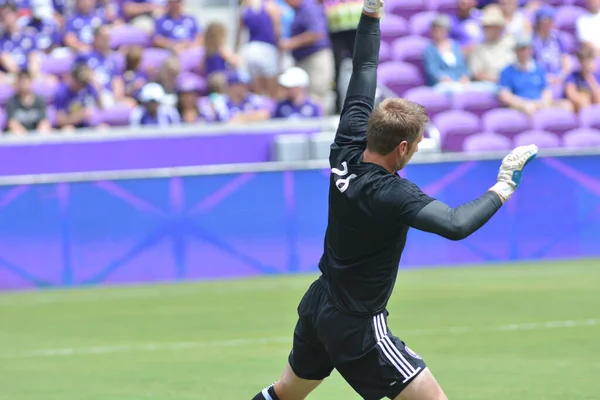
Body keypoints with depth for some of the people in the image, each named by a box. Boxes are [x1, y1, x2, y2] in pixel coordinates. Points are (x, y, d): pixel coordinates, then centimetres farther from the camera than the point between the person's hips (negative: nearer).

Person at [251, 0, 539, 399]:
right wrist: (503, 187, -29)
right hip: (357, 327, -9)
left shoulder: (347, 152, -8)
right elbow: (456, 224, -40)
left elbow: (363, 72, 3)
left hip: (318, 306, 9)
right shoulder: (391, 194, -28)